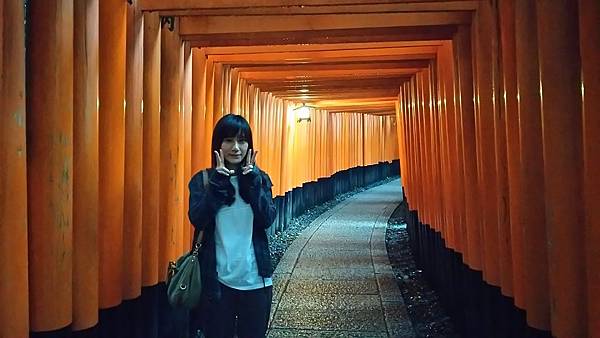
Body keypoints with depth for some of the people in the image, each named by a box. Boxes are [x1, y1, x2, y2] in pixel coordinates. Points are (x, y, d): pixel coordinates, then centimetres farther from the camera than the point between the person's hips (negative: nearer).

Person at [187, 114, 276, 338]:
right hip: (217, 279, -1)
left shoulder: (259, 178, 4)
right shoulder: (203, 180, -1)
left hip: (255, 278, 2)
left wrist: (252, 183, -15)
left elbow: (268, 220, -8)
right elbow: (197, 220, -15)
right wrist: (218, 183, -18)